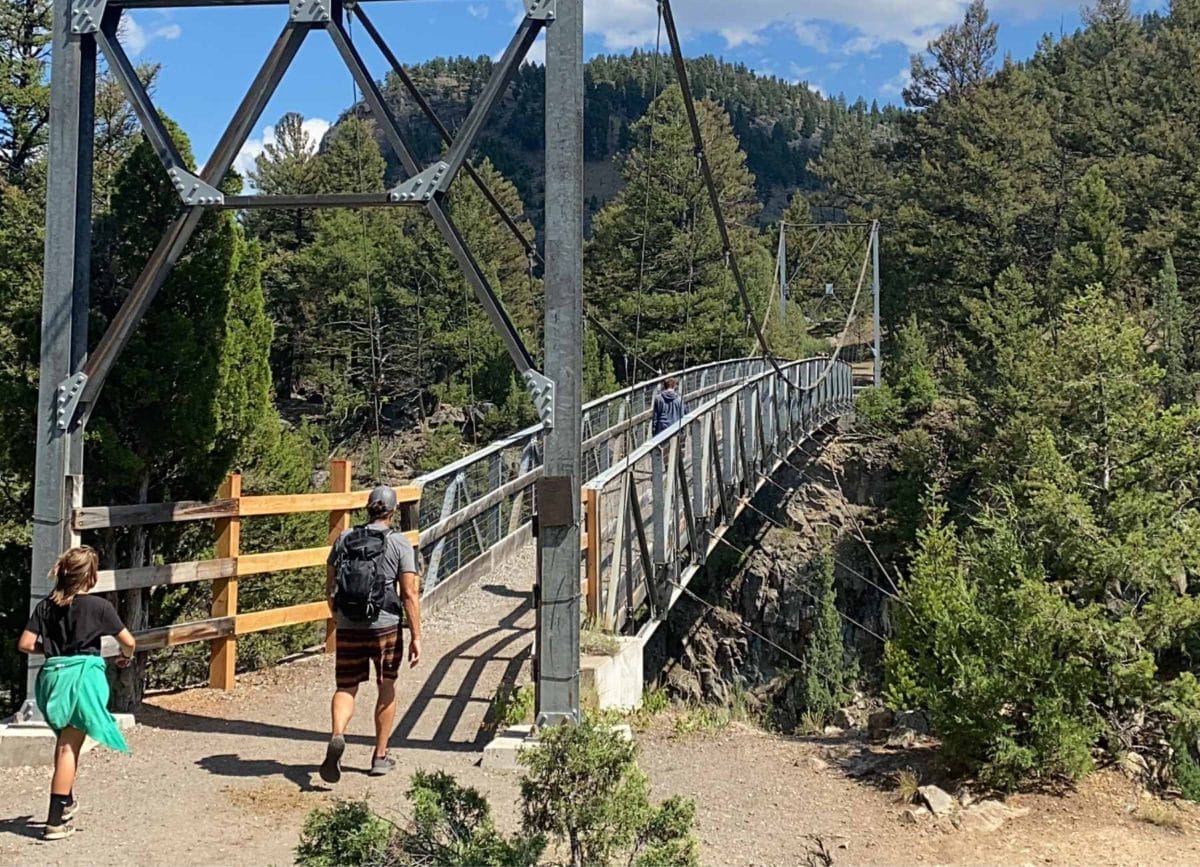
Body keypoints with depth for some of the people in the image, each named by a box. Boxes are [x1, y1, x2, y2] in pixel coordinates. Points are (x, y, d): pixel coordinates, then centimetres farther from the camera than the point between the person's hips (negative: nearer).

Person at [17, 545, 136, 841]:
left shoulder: (46, 606, 4)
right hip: (83, 675, -5)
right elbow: (128, 642, 1)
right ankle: (56, 819, -2)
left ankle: (66, 801, 37)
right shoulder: (99, 606, -7)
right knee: (69, 747, -2)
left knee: (65, 741, 24)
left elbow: (25, 644, 1)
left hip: (52, 675, 5)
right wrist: (125, 657, 23)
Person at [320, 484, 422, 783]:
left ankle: (337, 736, -20)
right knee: (387, 688, 17)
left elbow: (330, 587, 11)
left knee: (346, 688, 10)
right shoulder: (399, 544, -5)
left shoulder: (344, 540, 5)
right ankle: (380, 756, 23)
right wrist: (416, 637, -6)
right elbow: (410, 594, -10)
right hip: (385, 626, -2)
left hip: (348, 627, 2)